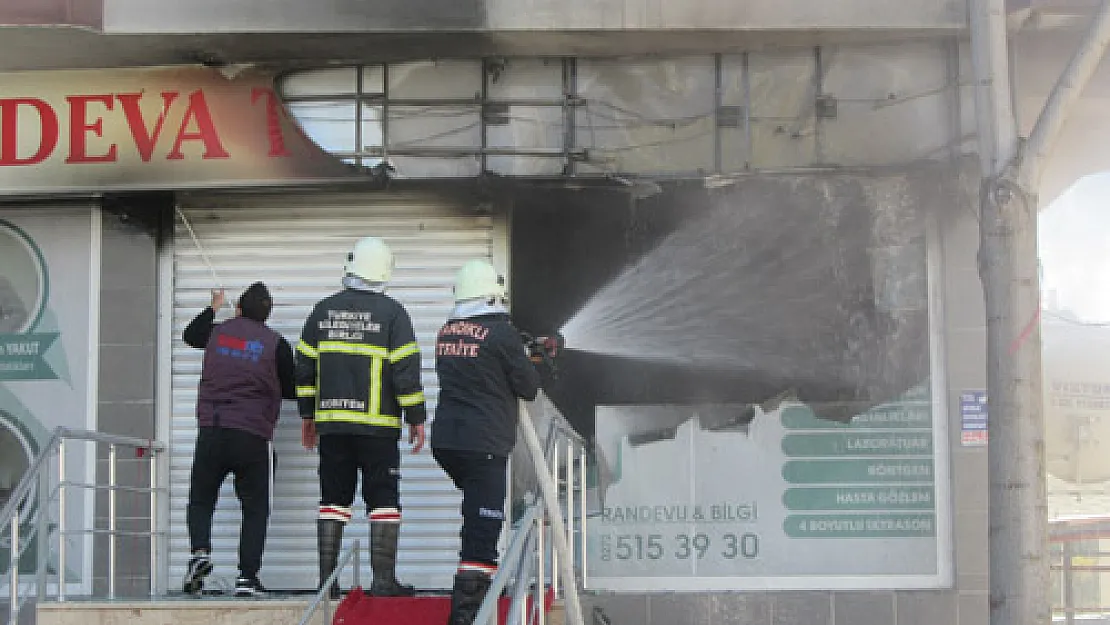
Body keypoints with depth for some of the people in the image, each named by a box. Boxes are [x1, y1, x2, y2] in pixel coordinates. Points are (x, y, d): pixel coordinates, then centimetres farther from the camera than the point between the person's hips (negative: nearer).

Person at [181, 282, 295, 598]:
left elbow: (190, 335, 31)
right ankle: (247, 576, -2)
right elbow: (291, 390, 7)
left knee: (200, 501, 17)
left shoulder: (216, 332, 8)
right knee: (255, 509, 8)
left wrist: (212, 309, 46)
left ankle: (200, 550, -9)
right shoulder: (276, 344, -1)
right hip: (253, 438, -2)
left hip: (211, 433, 2)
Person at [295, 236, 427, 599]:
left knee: (334, 498, 9)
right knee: (383, 500, 2)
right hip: (378, 424, -3)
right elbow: (406, 369, -7)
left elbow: (304, 365, 12)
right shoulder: (392, 312, -4)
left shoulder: (324, 310, 8)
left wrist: (308, 414, 20)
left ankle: (327, 580, 8)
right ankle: (383, 580, -3)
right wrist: (417, 417, 0)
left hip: (331, 422, 4)